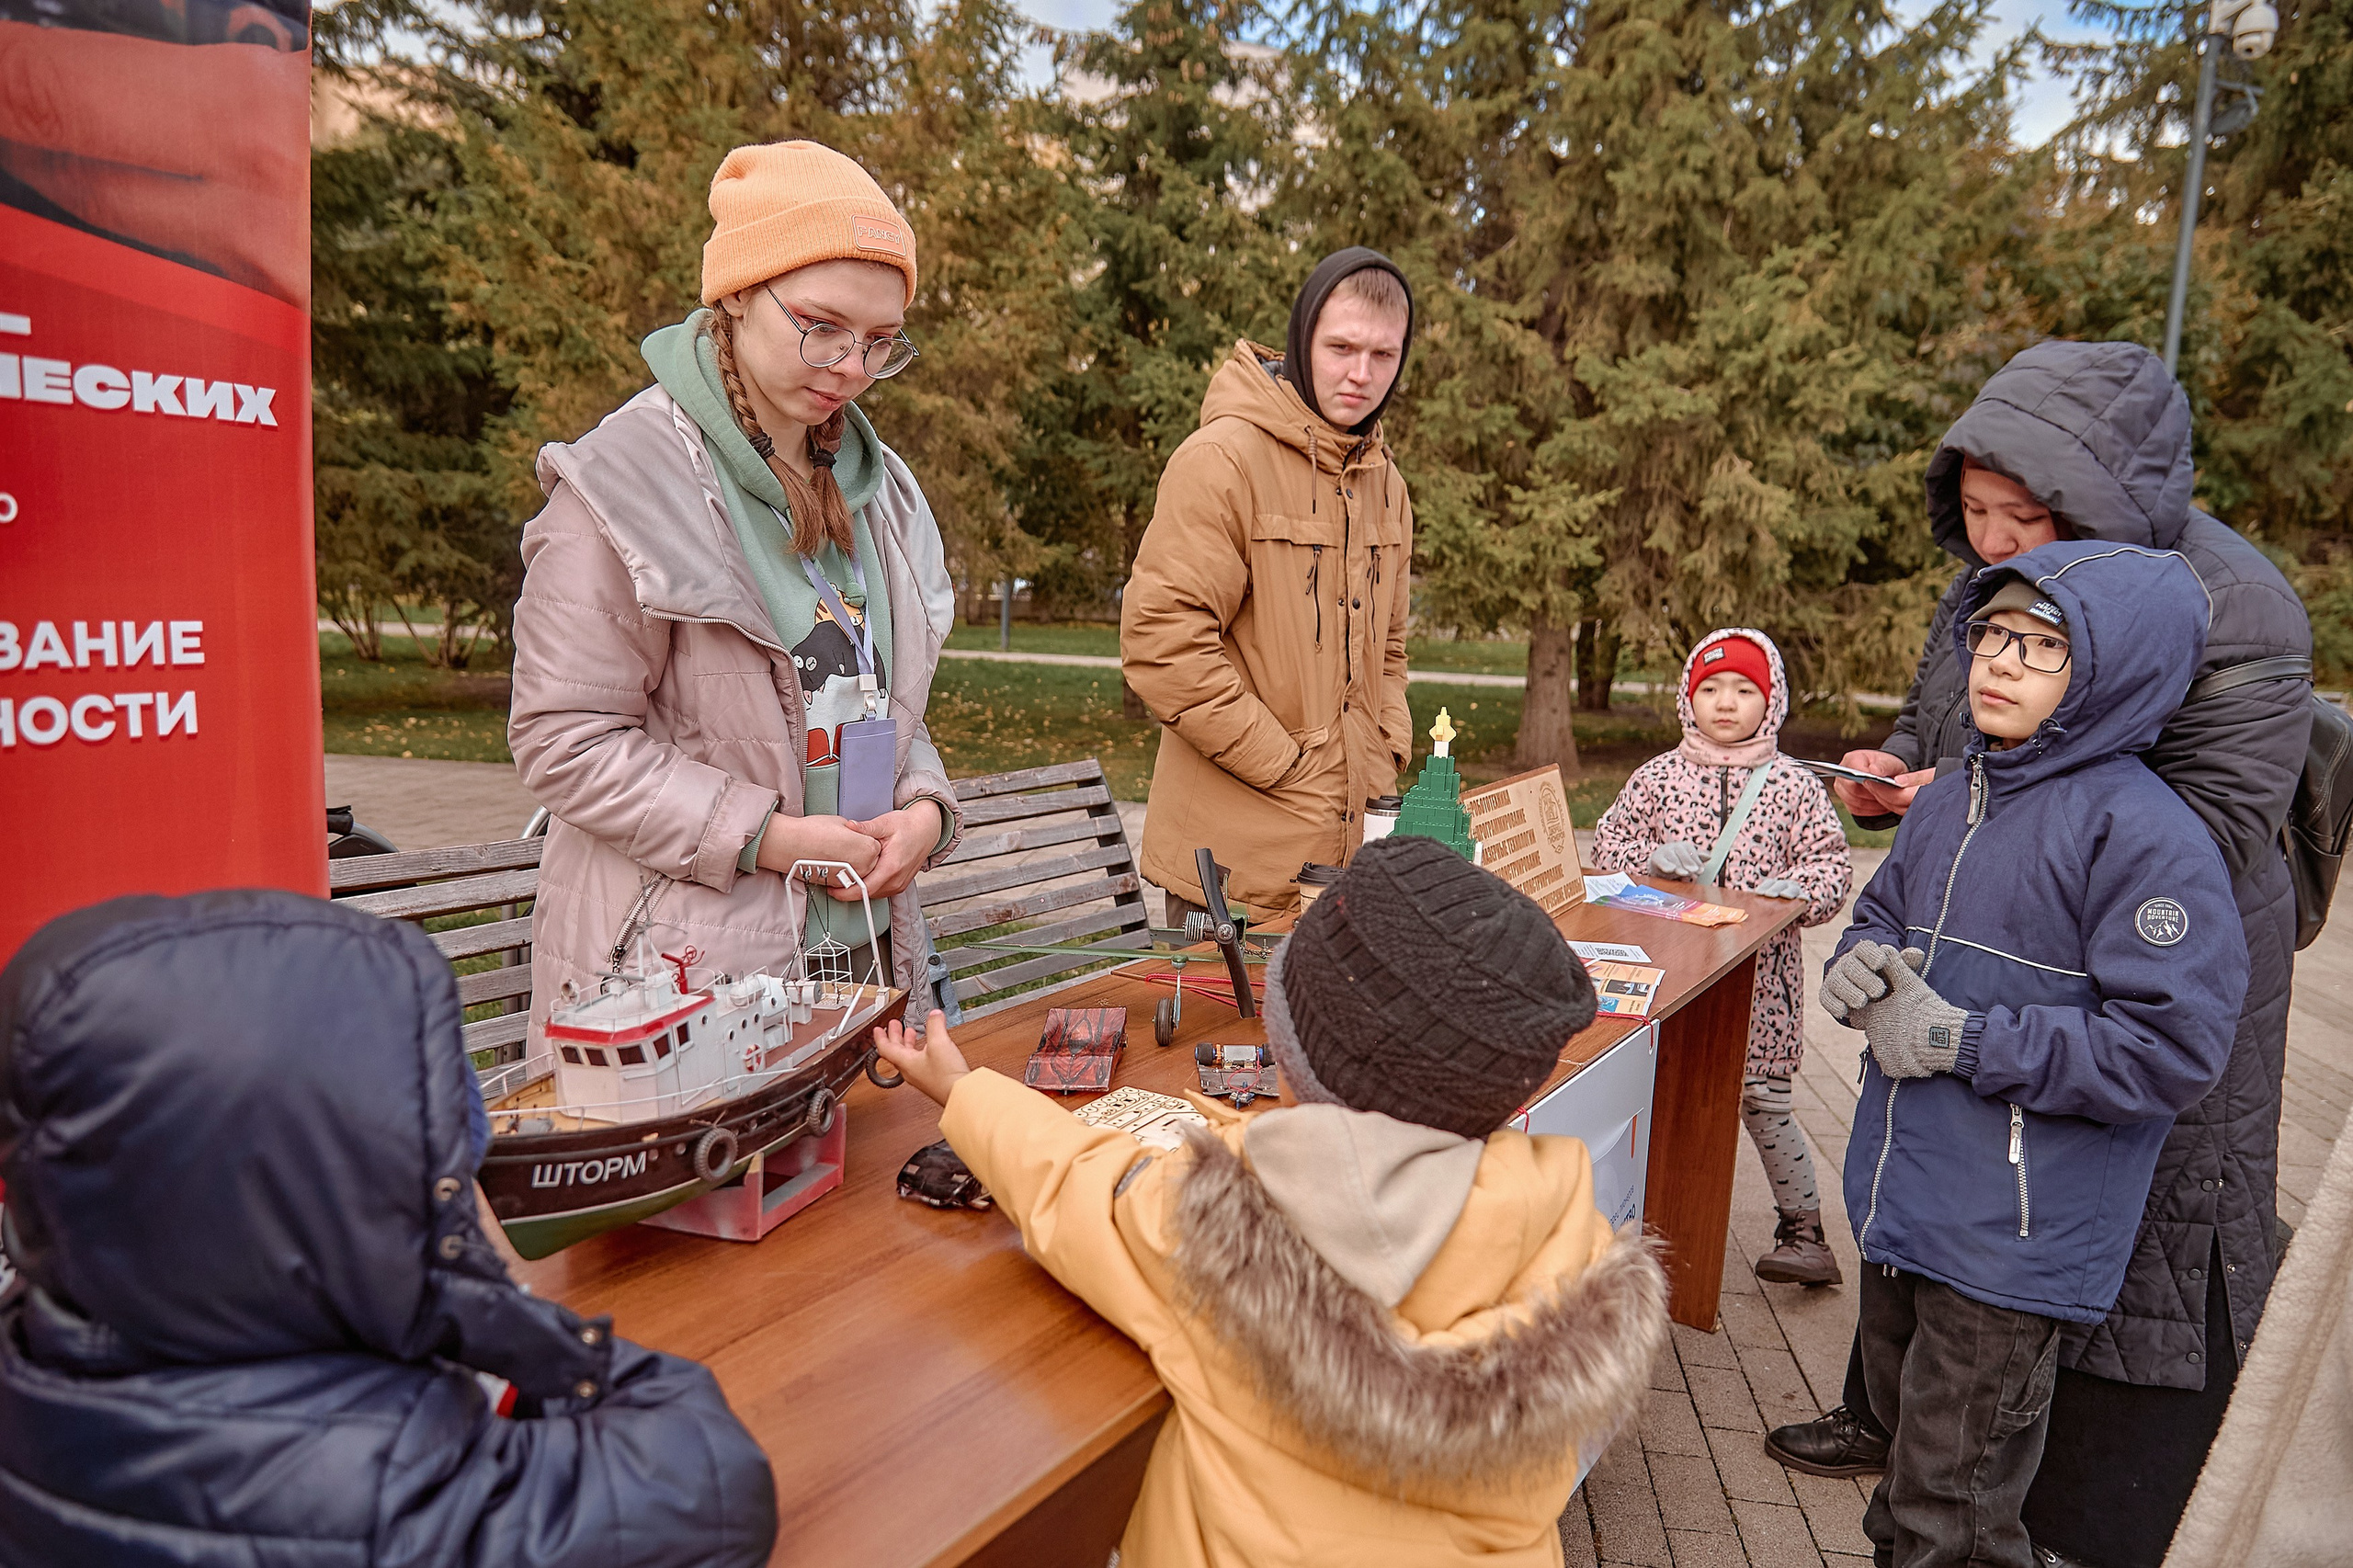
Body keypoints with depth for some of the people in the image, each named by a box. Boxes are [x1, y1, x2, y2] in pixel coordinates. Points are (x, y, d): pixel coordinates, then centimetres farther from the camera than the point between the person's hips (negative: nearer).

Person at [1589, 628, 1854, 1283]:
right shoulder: (1657, 777, 3)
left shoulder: (1794, 786, 1)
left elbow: (1832, 864, 1)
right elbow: (1608, 846, 7)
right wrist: (1652, 859, -12)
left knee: (1762, 1097, 3)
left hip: (1759, 971, -1)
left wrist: (1794, 891, -19)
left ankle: (1804, 1229, 19)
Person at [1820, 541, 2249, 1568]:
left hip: (2011, 1237, -7)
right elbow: (1885, 914, 18)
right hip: (1899, 1195, 7)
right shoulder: (1949, 800, 4)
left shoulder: (2146, 833, -19)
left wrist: (1959, 1041, -21)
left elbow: (2171, 1050, -23)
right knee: (1898, 1413, 27)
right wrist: (1857, 967, -5)